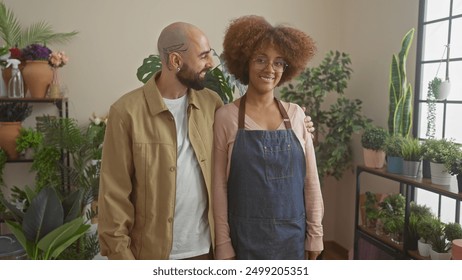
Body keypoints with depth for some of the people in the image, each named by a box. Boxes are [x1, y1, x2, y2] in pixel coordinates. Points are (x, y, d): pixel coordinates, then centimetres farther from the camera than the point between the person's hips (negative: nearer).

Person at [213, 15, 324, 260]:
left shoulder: (296, 115, 0)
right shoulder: (226, 117, -8)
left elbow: (310, 179, 4)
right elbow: (219, 186, -6)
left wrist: (315, 234, 4)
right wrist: (223, 244, -6)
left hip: (293, 236, 3)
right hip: (245, 236, -2)